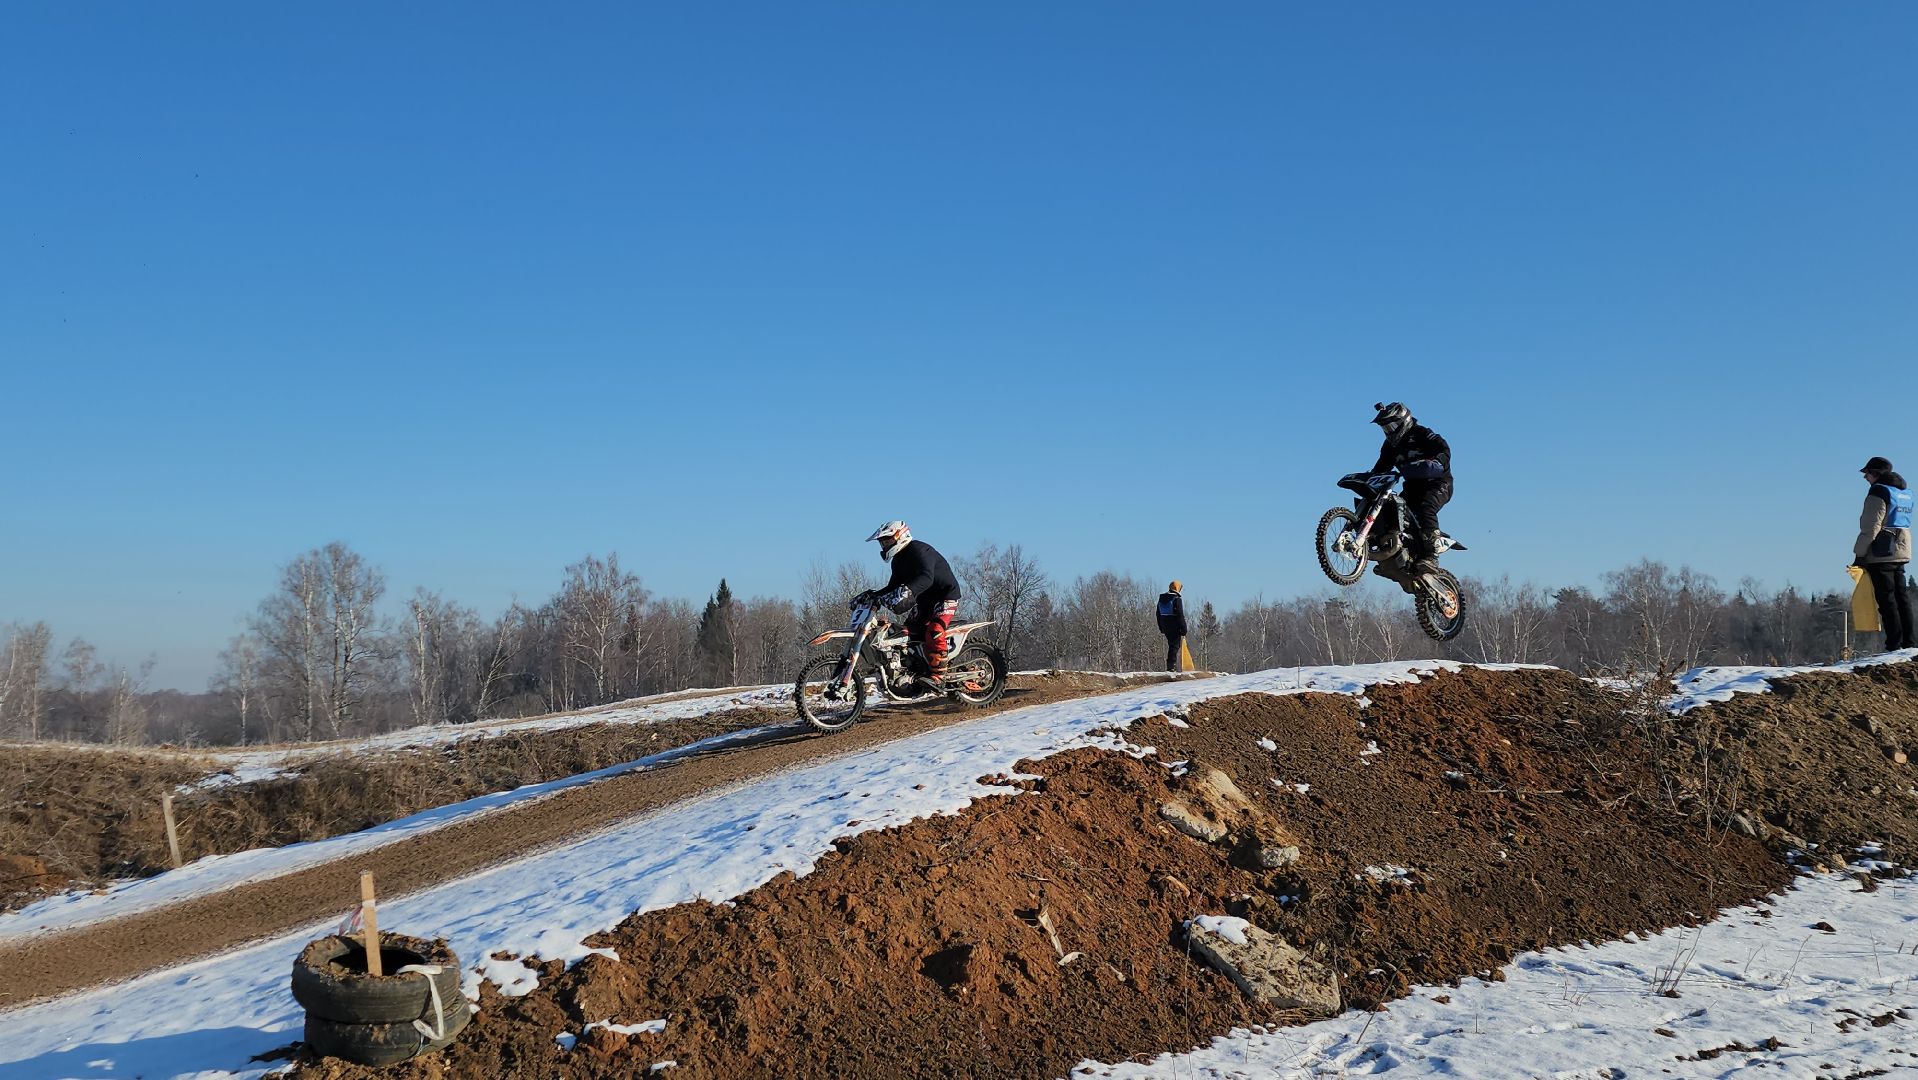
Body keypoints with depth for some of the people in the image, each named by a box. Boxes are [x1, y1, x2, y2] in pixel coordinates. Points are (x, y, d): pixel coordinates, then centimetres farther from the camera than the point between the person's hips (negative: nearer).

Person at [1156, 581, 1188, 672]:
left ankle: (1171, 664, 14)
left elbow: (1159, 614, 17)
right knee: (1175, 645, -4)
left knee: (1171, 645, 16)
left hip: (1165, 627, 7)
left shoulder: (1161, 598, 12)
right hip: (1175, 627, -7)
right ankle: (1171, 666, -10)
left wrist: (1161, 628, 23)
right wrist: (1183, 629, -12)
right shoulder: (1177, 599, -11)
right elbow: (1180, 615, -15)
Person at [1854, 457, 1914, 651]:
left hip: (1881, 555, -9)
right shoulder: (1905, 493, 17)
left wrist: (1859, 554, -12)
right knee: (1901, 597, 11)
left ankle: (1894, 645, -9)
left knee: (1886, 599, -7)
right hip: (1902, 553, 9)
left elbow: (1871, 528, -16)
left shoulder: (1878, 493, -11)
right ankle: (1907, 642, 12)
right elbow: (1903, 524, 21)